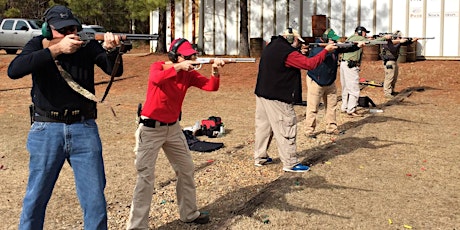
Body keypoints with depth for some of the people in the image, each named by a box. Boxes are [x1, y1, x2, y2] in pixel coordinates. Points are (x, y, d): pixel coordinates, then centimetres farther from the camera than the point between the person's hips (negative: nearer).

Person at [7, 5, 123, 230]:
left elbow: (115, 71, -7)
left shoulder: (88, 45, 2)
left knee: (95, 200, 4)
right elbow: (14, 70, -20)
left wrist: (110, 49, -29)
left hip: (84, 129, 1)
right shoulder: (37, 45, -1)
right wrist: (56, 49, -27)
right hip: (46, 131, 0)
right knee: (35, 198, 11)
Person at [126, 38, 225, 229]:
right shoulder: (157, 67, -12)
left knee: (187, 170, 14)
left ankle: (189, 214, 32)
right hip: (151, 129, -6)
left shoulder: (189, 74, -1)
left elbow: (211, 86, -12)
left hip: (173, 128, 6)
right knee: (146, 176, -8)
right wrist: (178, 67, -40)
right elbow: (156, 79, -36)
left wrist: (215, 72, -29)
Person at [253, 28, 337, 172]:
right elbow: (310, 64, -17)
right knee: (286, 129, -1)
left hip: (261, 94, 9)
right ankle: (290, 163, 4)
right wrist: (325, 51, -8)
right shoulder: (288, 52, -16)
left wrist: (300, 53, 8)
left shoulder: (270, 47, 11)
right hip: (277, 98, -9)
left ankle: (260, 157, 26)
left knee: (263, 125, 16)